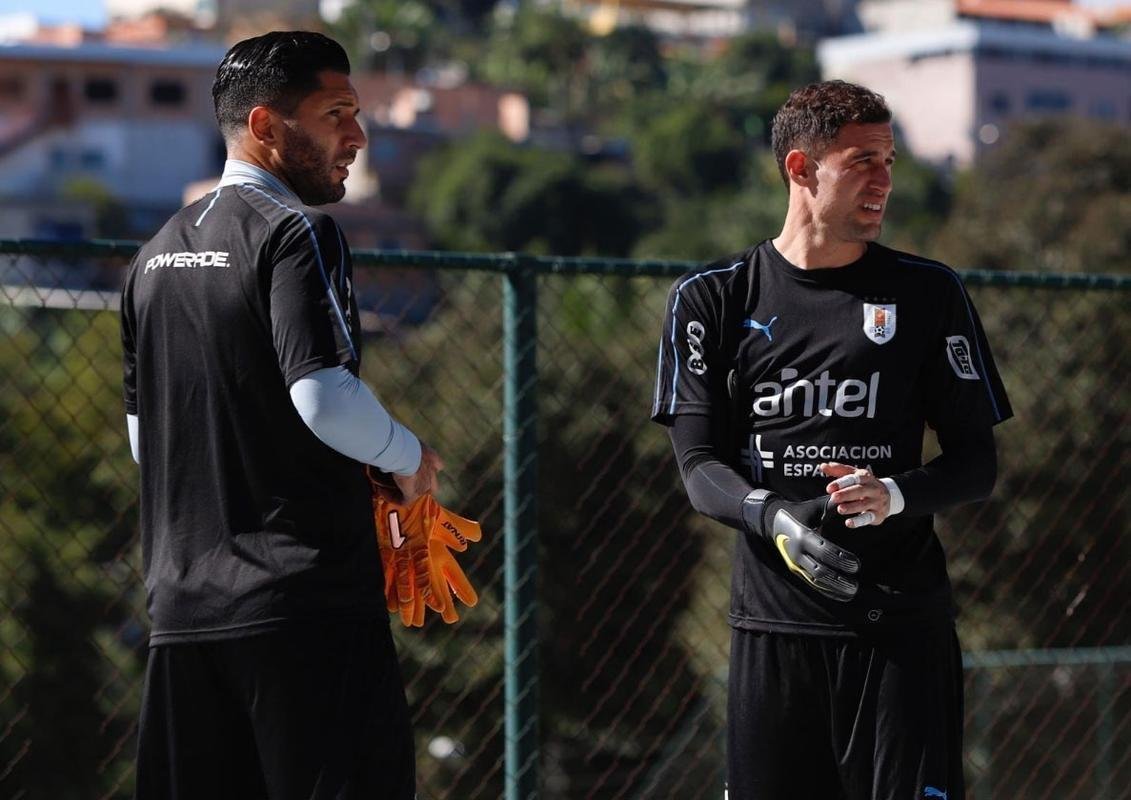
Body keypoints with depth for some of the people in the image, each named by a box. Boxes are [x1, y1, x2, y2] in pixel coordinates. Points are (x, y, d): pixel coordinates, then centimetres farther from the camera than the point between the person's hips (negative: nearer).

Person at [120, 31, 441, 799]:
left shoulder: (157, 254, 16)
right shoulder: (295, 232, -9)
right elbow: (325, 398, -21)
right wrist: (409, 457, -4)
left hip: (182, 608, 8)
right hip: (305, 597, -8)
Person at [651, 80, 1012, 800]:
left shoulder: (929, 293, 7)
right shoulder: (713, 300, 7)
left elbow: (978, 462, 6)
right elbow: (700, 465, 2)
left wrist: (895, 494, -14)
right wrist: (773, 517, -19)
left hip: (902, 628, 0)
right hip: (773, 622, 0)